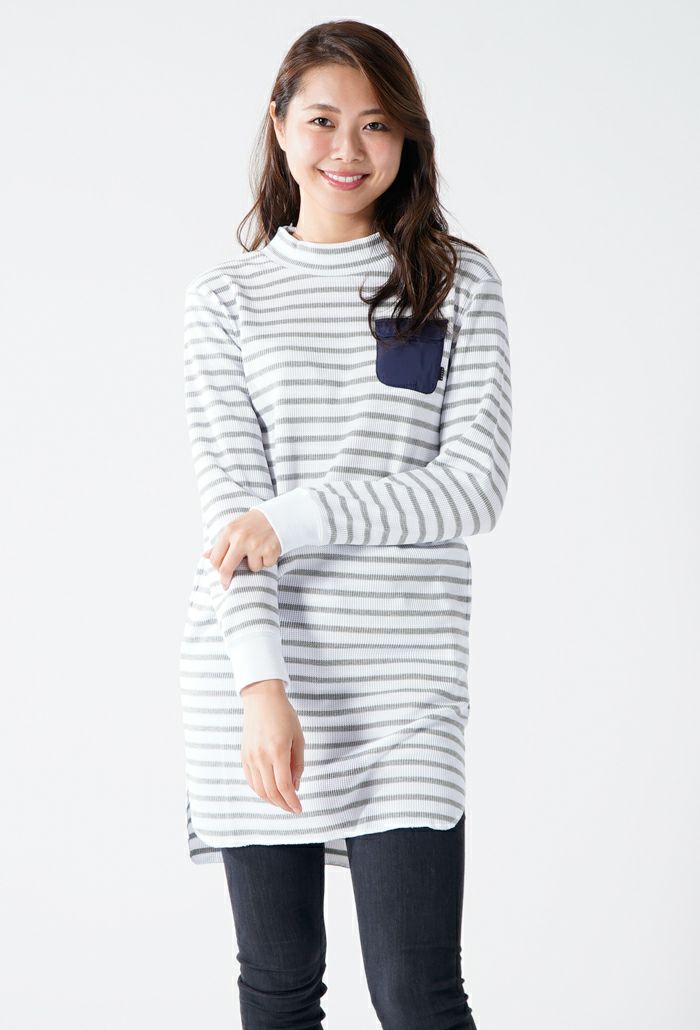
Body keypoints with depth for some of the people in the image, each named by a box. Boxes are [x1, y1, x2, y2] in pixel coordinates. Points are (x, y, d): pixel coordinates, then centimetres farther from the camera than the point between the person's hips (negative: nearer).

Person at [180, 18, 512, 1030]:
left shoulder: (459, 283, 6)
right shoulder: (226, 296, 7)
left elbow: (478, 481, -3)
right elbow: (230, 497, -3)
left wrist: (297, 518, -13)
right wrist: (262, 681, -15)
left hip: (403, 671, -1)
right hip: (248, 671, 1)